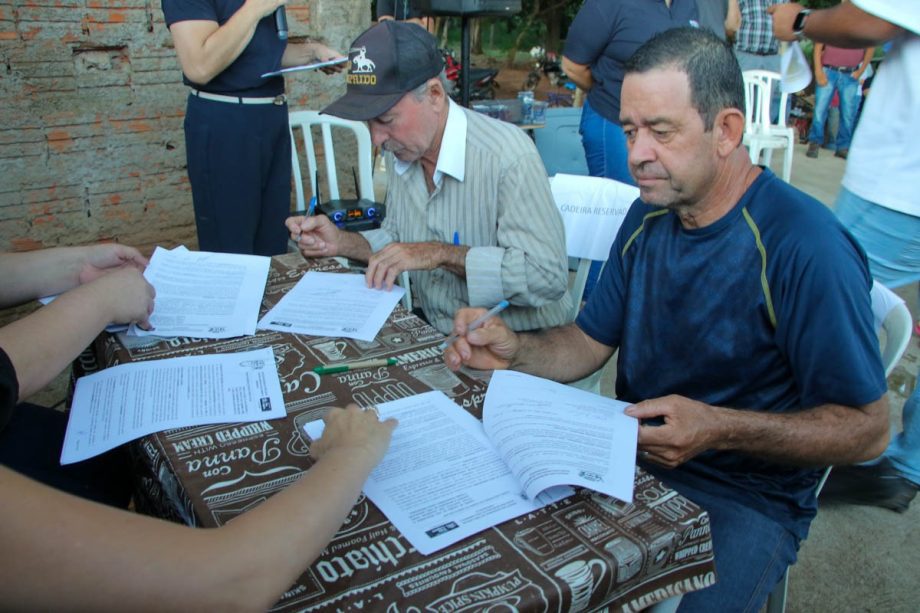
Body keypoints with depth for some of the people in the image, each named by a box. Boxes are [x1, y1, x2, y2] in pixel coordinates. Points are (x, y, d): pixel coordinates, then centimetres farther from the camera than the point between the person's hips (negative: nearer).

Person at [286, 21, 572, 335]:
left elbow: (548, 275, -26)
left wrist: (442, 254, -28)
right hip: (436, 333, 7)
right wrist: (342, 242, -4)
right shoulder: (401, 150, 2)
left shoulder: (507, 155, -23)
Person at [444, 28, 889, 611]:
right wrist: (515, 350, -12)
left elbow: (868, 428, -16)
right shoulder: (649, 216, 3)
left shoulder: (807, 247, -21)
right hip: (632, 460, 5)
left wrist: (719, 428, -29)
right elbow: (591, 342, 8)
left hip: (746, 501, -5)